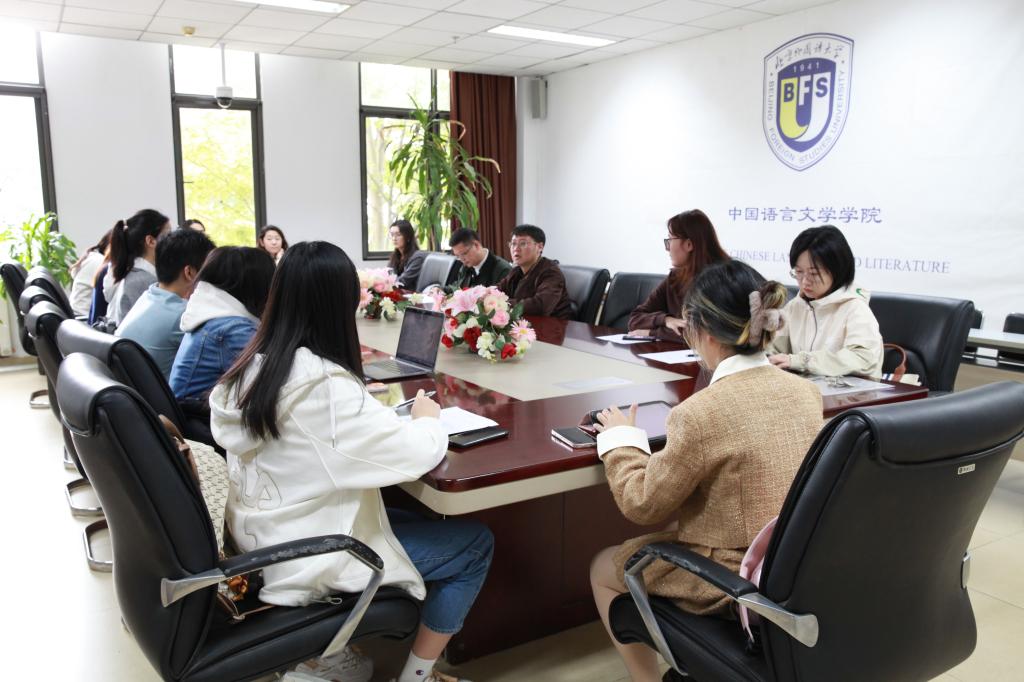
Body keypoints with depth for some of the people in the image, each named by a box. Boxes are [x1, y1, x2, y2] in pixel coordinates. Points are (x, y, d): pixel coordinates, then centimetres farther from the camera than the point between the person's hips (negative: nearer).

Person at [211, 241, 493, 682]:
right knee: (475, 544, 4)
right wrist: (427, 418, -2)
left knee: (413, 517, 25)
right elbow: (418, 454, -23)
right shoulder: (326, 385, -27)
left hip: (260, 540, 8)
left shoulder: (250, 367, -1)